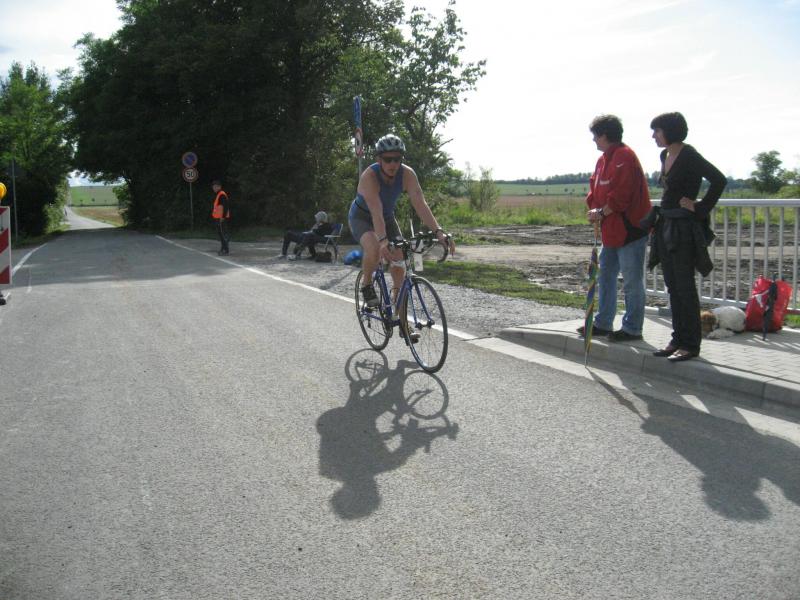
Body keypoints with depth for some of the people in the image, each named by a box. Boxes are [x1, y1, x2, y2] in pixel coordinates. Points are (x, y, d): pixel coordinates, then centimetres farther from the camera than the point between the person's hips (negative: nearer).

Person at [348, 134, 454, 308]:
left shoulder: (407, 174, -23)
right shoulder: (369, 176, -34)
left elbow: (420, 204, -32)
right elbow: (376, 212, -45)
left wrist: (438, 231, -45)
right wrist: (383, 240, -59)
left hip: (387, 216, 5)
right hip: (361, 217, -4)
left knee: (398, 258, -9)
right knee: (374, 249, -33)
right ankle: (367, 285, -6)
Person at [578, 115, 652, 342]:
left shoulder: (624, 157, -15)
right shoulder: (604, 159, 15)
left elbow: (622, 195, -22)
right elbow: (595, 187, 18)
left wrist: (602, 212, -14)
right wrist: (594, 209, 0)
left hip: (630, 229, -10)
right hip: (611, 230, 10)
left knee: (632, 281, -2)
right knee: (605, 276, 15)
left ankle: (632, 328, 6)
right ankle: (603, 323, 25)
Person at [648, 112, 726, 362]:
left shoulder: (689, 156, -13)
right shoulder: (665, 155, 13)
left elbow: (719, 180, -20)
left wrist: (700, 209, -15)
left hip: (684, 228, -9)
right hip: (666, 226, 9)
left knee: (684, 287, -4)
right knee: (672, 286, 11)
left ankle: (690, 344, 3)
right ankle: (678, 339, 19)